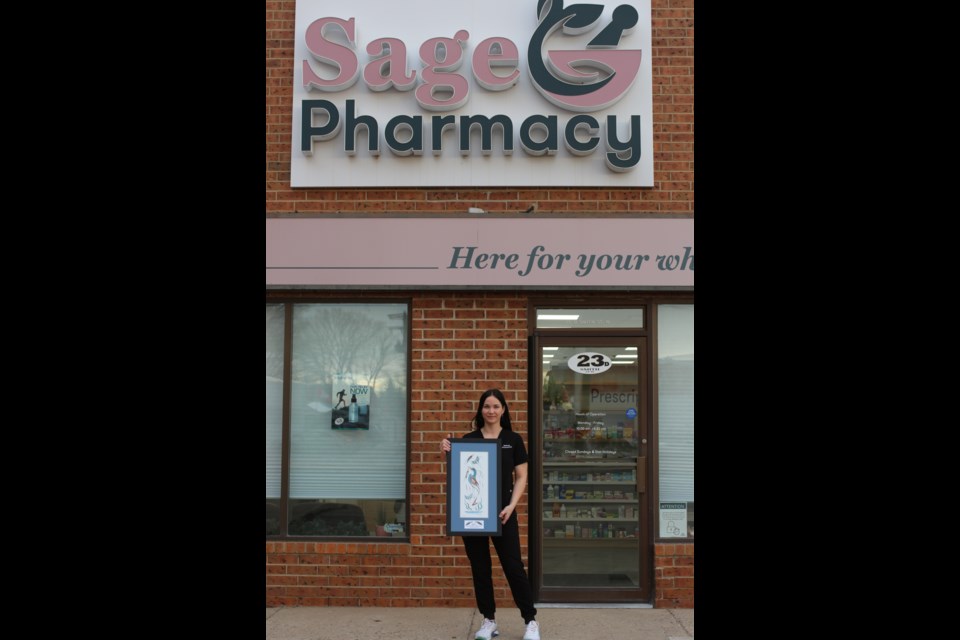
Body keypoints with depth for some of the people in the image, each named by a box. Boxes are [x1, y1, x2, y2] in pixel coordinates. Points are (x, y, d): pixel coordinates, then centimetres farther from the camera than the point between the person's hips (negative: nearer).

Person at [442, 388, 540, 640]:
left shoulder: (513, 439, 1)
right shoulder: (468, 439, 4)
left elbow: (521, 477, 2)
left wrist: (511, 506, -11)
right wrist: (447, 452, -13)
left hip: (502, 512, -2)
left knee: (513, 566, 0)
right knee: (480, 568, 8)